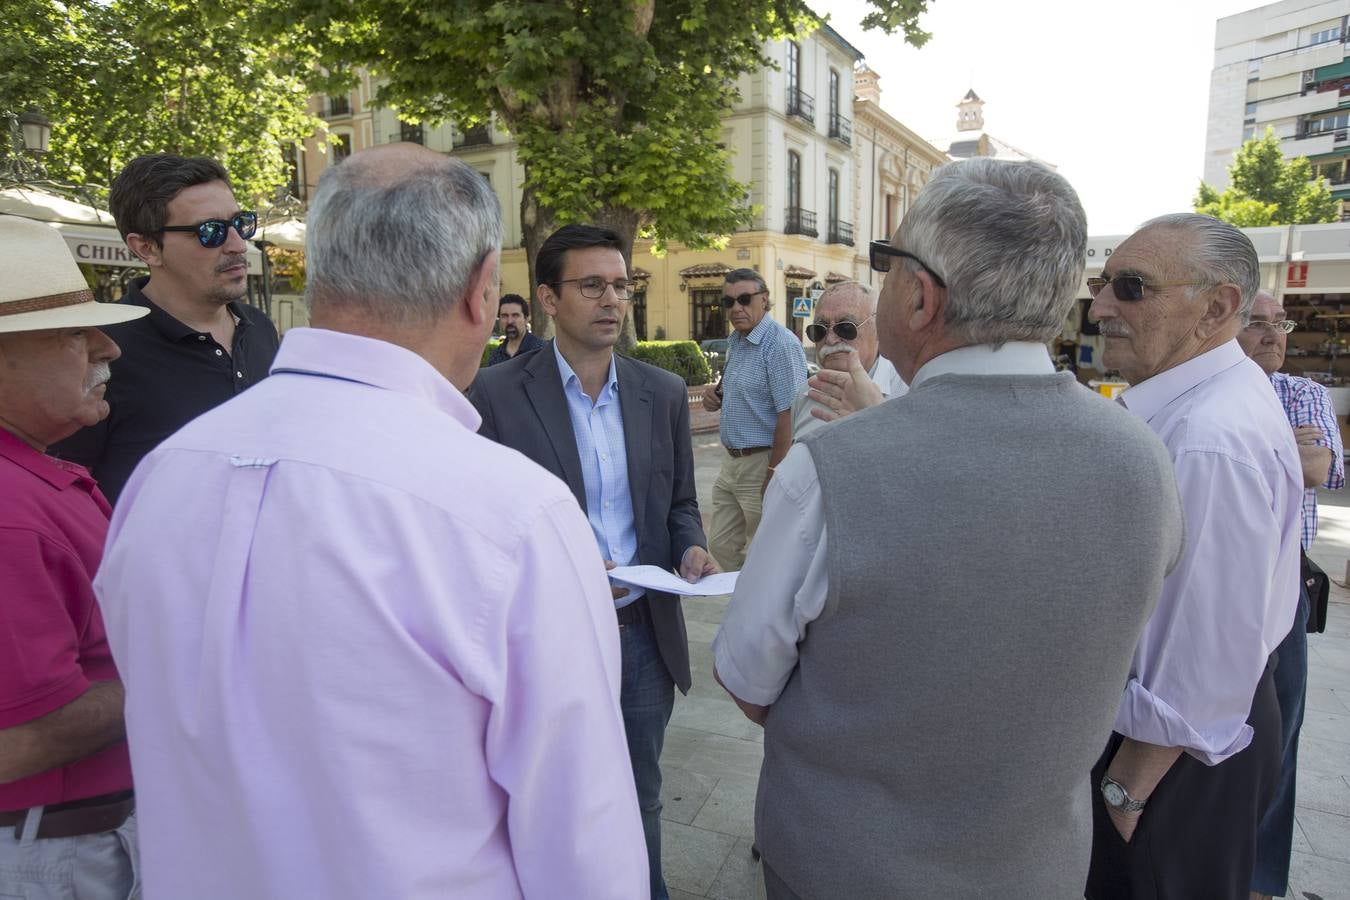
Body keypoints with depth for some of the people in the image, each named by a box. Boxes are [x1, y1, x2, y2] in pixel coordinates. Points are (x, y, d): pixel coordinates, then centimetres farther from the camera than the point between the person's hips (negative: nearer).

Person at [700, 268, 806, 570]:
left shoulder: (781, 344, -17)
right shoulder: (735, 342, 11)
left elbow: (789, 415, -22)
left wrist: (773, 474, -22)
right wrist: (717, 398, 3)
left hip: (763, 463, -9)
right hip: (732, 463, 9)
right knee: (721, 547, 16)